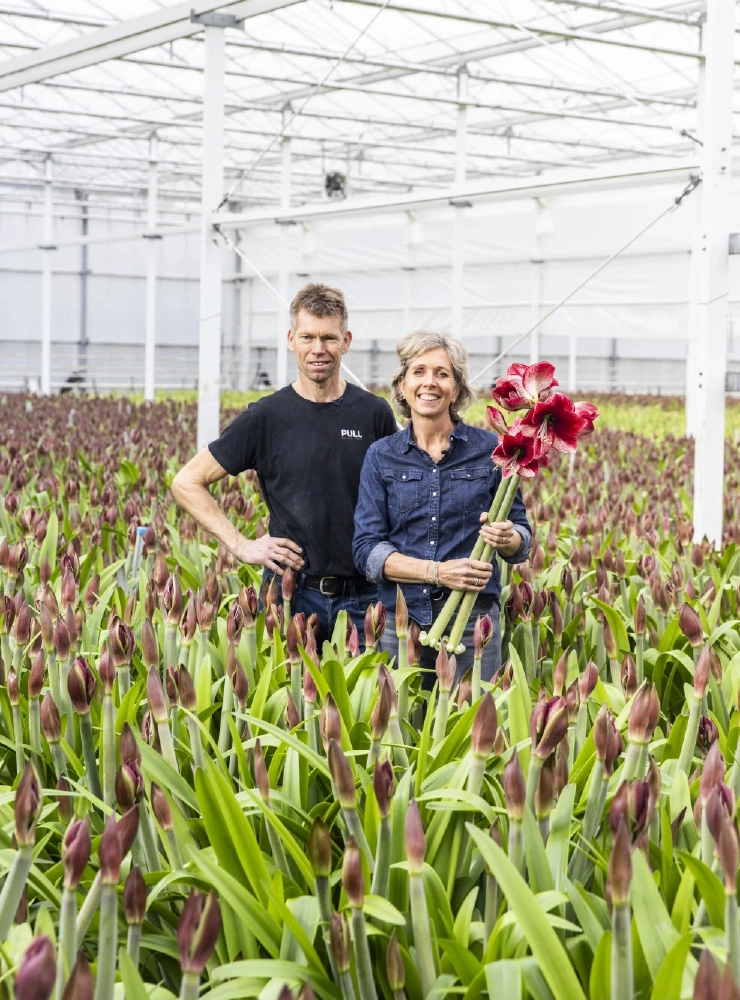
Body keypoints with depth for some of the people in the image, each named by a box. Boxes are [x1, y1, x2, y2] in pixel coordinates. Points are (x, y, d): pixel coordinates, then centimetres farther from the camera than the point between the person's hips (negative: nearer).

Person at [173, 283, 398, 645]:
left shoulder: (375, 414, 4)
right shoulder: (266, 417, -1)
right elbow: (186, 483, 3)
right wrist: (241, 545, -4)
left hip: (364, 593, 1)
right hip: (293, 592, -1)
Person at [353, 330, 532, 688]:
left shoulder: (490, 449, 3)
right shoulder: (381, 456, 5)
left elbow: (523, 538, 6)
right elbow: (366, 550, -1)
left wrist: (507, 539, -17)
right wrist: (437, 571, -15)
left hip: (474, 618, -1)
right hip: (402, 619, 1)